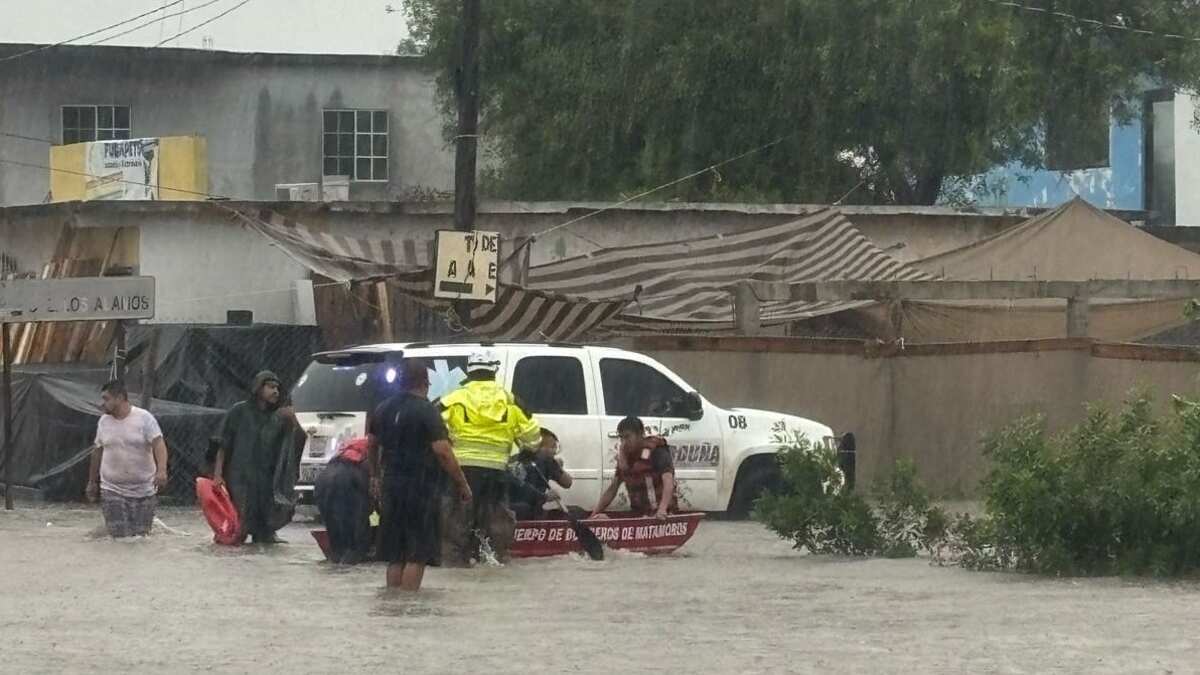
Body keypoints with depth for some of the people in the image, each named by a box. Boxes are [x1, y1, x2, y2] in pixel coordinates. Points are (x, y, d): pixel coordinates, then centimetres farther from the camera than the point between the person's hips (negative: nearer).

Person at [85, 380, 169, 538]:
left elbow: (158, 444, -15)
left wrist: (161, 470, -31)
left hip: (143, 490, -2)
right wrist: (92, 481, 21)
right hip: (112, 489, 2)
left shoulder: (144, 418, -6)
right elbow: (97, 452, 16)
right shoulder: (104, 421, 6)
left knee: (140, 535, -1)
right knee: (119, 535, -11)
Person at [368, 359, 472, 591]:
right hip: (421, 488, -7)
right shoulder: (426, 411, -13)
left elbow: (371, 444, 23)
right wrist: (462, 484, -11)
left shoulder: (384, 409, 10)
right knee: (418, 554, -5)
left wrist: (375, 476, 37)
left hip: (392, 485, 7)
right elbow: (442, 451, -19)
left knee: (395, 555, 13)